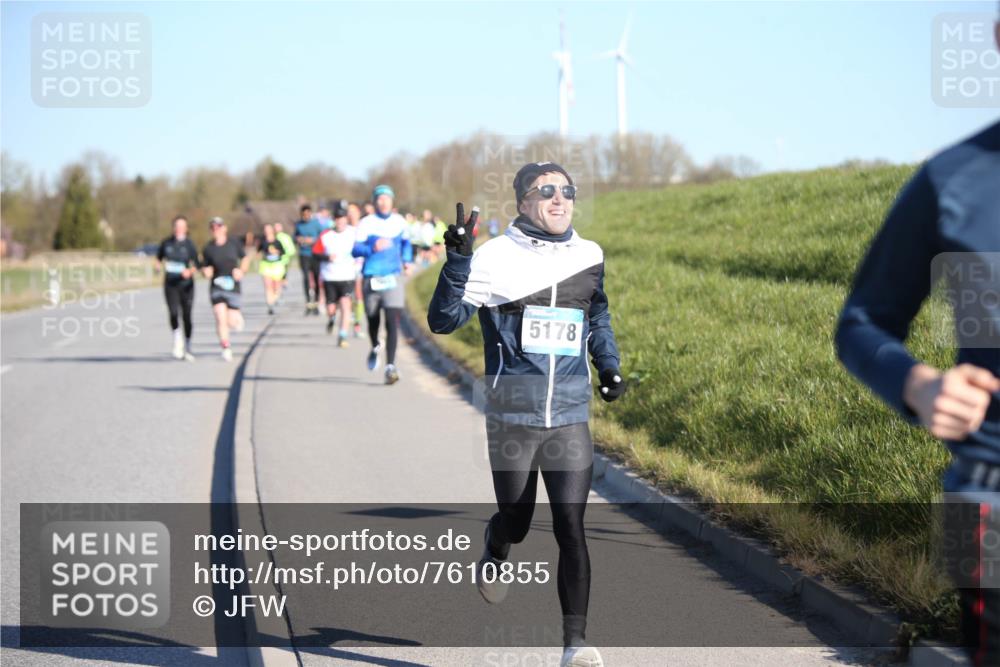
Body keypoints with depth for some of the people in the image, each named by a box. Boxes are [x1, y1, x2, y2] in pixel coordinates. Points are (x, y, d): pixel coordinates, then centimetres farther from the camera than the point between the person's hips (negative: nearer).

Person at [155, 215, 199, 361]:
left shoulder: (189, 244, -1)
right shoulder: (166, 243, 5)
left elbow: (196, 265, -1)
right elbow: (159, 257, 21)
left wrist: (190, 271, -22)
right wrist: (159, 265, 0)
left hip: (186, 284, -1)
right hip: (170, 284, 1)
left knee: (186, 316, 0)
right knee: (173, 313, -17)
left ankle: (187, 347, 16)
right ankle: (177, 340, 3)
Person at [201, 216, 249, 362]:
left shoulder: (234, 243, 0)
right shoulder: (208, 248, 0)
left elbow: (245, 258, 13)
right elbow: (205, 267, 8)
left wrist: (241, 270, -4)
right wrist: (206, 271, -14)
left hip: (232, 285, 0)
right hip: (216, 285, 0)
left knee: (232, 322, -2)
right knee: (220, 317, -15)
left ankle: (238, 317, 37)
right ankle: (226, 349, -5)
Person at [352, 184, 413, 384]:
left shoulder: (399, 222, 7)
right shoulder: (366, 223, -3)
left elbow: (406, 242, 27)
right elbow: (355, 250, -9)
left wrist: (407, 260, 14)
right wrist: (373, 248, -27)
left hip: (393, 278, 1)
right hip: (371, 278, -1)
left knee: (393, 321, -14)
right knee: (373, 319, 14)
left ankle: (390, 366, -17)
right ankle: (375, 347, 48)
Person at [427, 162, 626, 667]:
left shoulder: (589, 257, 7)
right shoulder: (496, 257, -6)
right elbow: (443, 320, -12)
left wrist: (609, 365, 12)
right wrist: (457, 261, -24)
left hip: (571, 418, 2)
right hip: (512, 417, -2)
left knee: (570, 526, -10)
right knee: (516, 522, 11)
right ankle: (495, 551, 49)